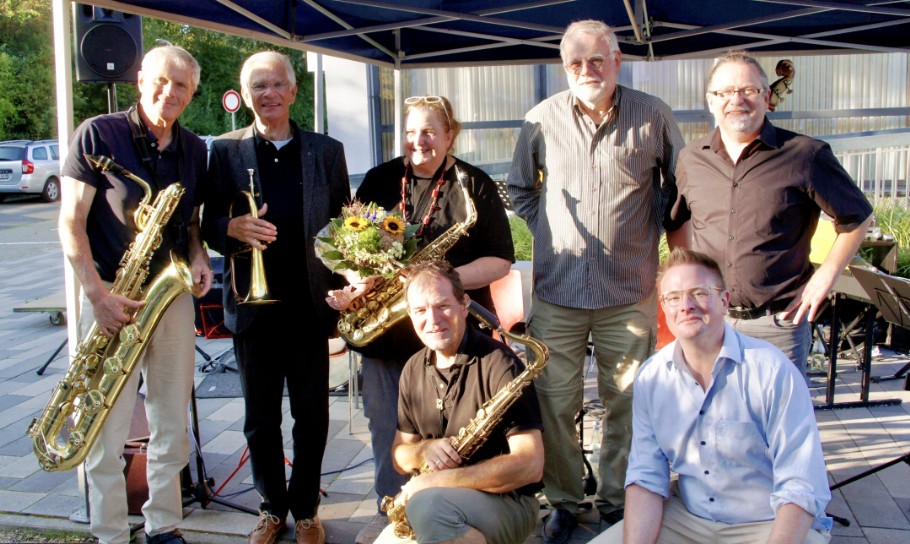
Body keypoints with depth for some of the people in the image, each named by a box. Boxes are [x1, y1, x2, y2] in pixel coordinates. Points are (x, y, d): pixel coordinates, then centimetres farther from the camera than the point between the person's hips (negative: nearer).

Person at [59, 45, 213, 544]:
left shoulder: (194, 150, 8)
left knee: (172, 423, 11)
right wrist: (98, 293, -17)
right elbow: (71, 223, -8)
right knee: (107, 430, 1)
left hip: (173, 296, 5)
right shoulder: (97, 135, -6)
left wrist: (198, 257, -1)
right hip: (111, 298, -4)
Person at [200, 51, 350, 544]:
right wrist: (233, 228, -19)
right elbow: (208, 225, 4)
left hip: (310, 304, 0)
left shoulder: (327, 151, 6)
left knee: (312, 415, 8)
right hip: (253, 305, 0)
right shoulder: (226, 150, 4)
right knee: (260, 418, 10)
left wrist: (343, 287, -5)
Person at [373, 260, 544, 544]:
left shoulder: (499, 364, -15)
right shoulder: (414, 370, 6)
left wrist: (437, 480, -24)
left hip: (506, 501, -7)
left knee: (427, 505, -34)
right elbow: (399, 456, 12)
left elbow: (530, 464, -22)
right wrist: (423, 451, -14)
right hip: (436, 497, 7)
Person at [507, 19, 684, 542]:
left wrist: (650, 230, 5)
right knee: (555, 404, 4)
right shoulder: (542, 119, 2)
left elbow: (679, 183, 13)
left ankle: (618, 502, 27)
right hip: (557, 289, 1)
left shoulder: (653, 116, -1)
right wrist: (548, 233, 6)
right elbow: (520, 189, 16)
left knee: (627, 405, 9)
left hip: (629, 293, 0)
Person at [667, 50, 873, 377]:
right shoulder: (691, 159, 5)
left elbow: (857, 218, 2)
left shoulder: (804, 155, -7)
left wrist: (825, 277, -4)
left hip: (778, 322, -3)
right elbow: (677, 221, 21)